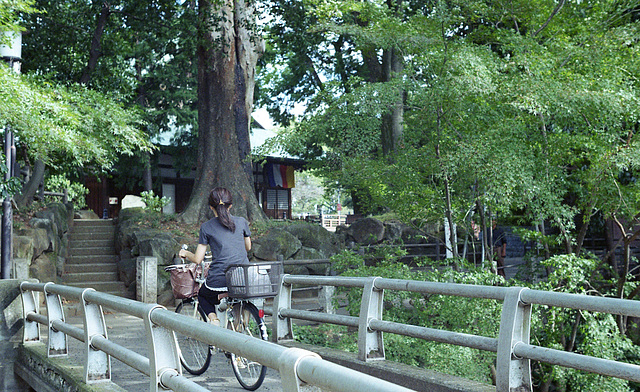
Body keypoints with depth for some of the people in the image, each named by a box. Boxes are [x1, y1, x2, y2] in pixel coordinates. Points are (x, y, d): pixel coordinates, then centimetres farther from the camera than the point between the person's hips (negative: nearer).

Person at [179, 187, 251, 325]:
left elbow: (197, 259, 2)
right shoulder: (241, 222, 6)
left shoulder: (206, 227, 1)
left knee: (202, 295, 31)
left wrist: (186, 253, 22)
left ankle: (213, 319, 2)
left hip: (218, 281, -1)